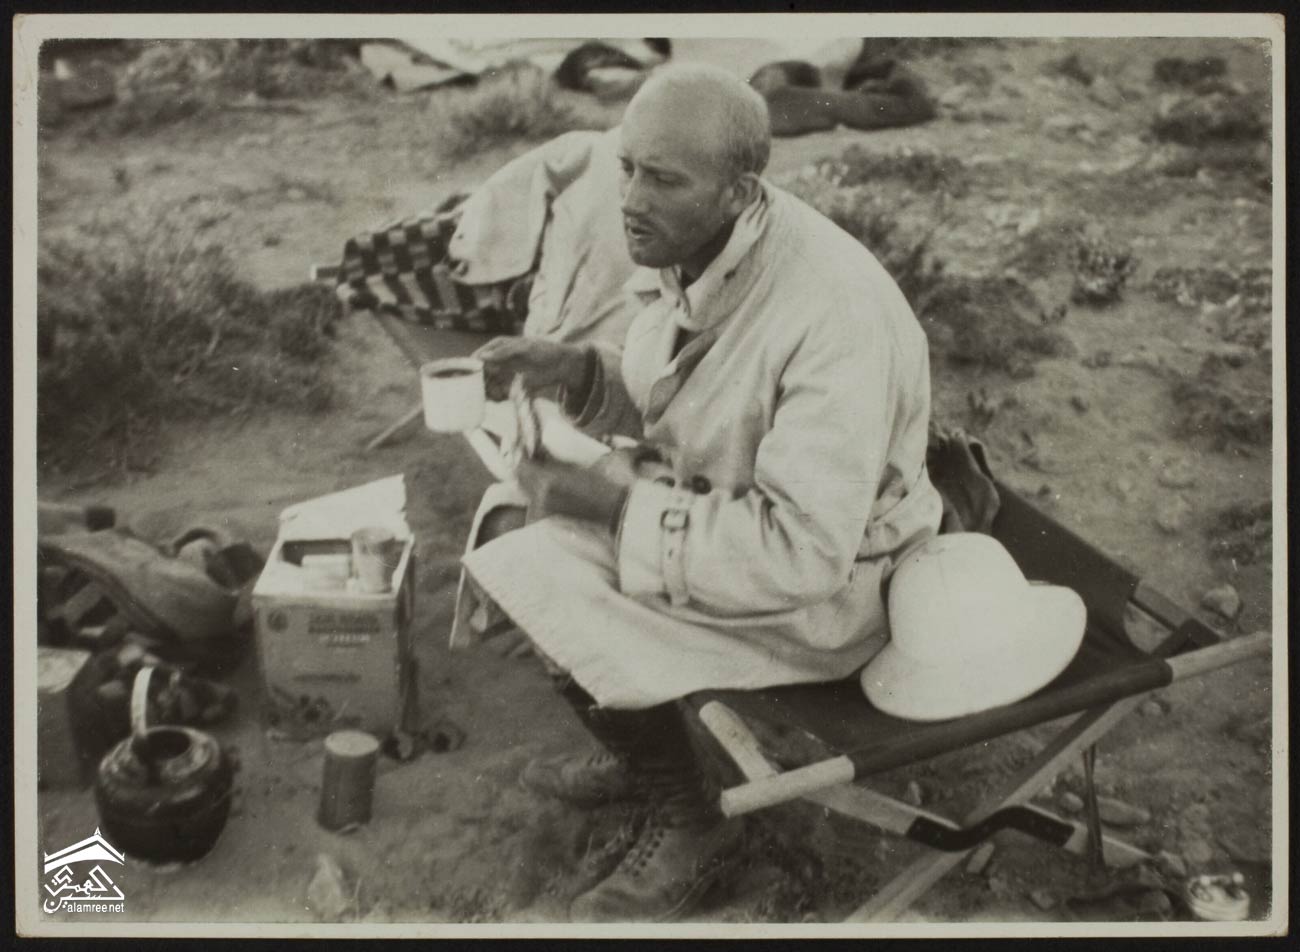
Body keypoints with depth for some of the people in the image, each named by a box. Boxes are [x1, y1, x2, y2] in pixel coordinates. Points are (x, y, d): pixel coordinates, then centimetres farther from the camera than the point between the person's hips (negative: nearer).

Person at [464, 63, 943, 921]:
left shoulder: (835, 316, -33)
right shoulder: (692, 247, -8)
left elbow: (802, 552, -33)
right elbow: (667, 407, 9)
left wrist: (615, 508, -30)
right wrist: (577, 373, -10)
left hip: (829, 580, -8)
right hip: (723, 502, 8)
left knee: (574, 621, -17)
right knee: (538, 552, 8)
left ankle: (691, 824, 8)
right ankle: (644, 754, 26)